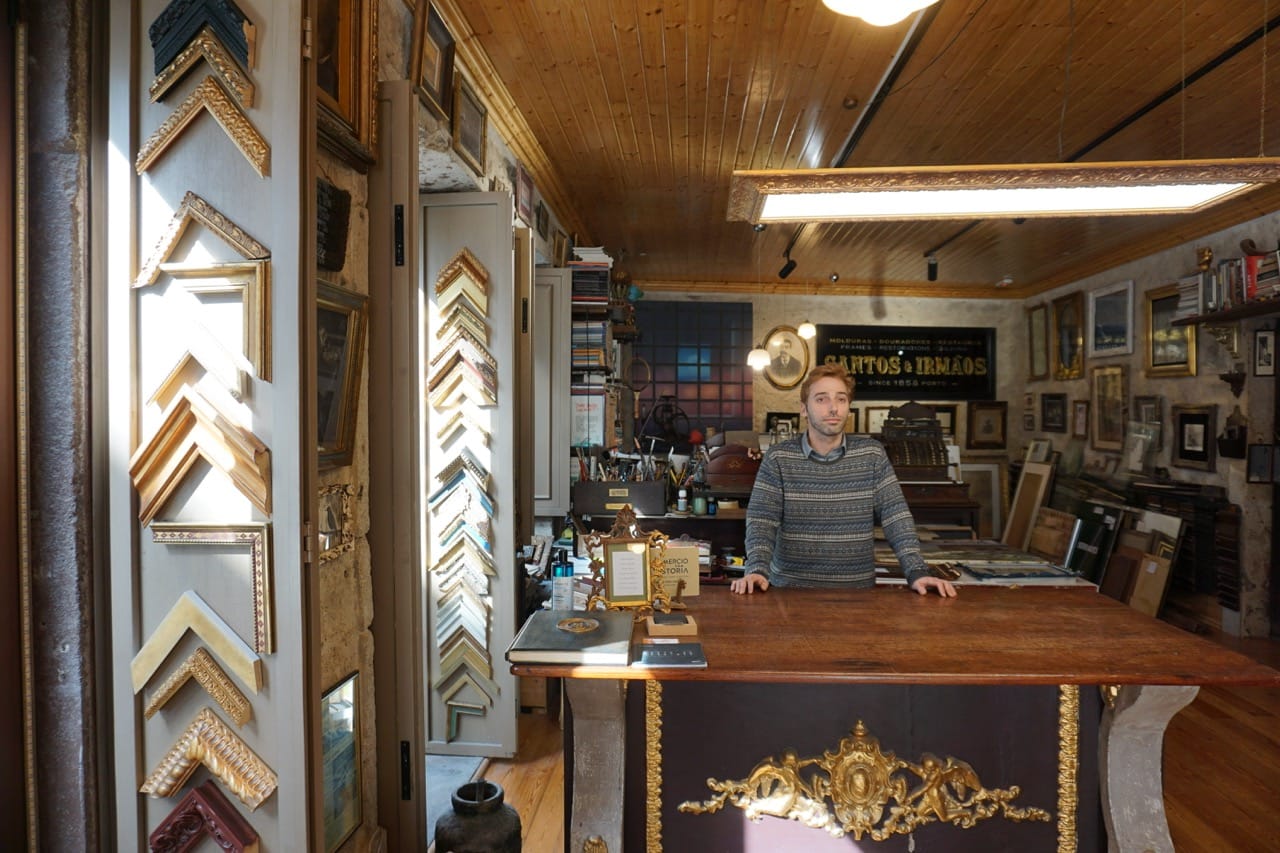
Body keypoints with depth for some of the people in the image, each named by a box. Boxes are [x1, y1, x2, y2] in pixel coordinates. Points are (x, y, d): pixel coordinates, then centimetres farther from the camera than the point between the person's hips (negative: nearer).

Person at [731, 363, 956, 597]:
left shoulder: (872, 454, 3)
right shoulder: (779, 457, -2)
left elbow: (896, 516, -1)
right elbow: (761, 520, -8)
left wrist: (917, 572, -14)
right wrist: (757, 570, -24)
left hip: (857, 589, 2)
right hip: (791, 588, -2)